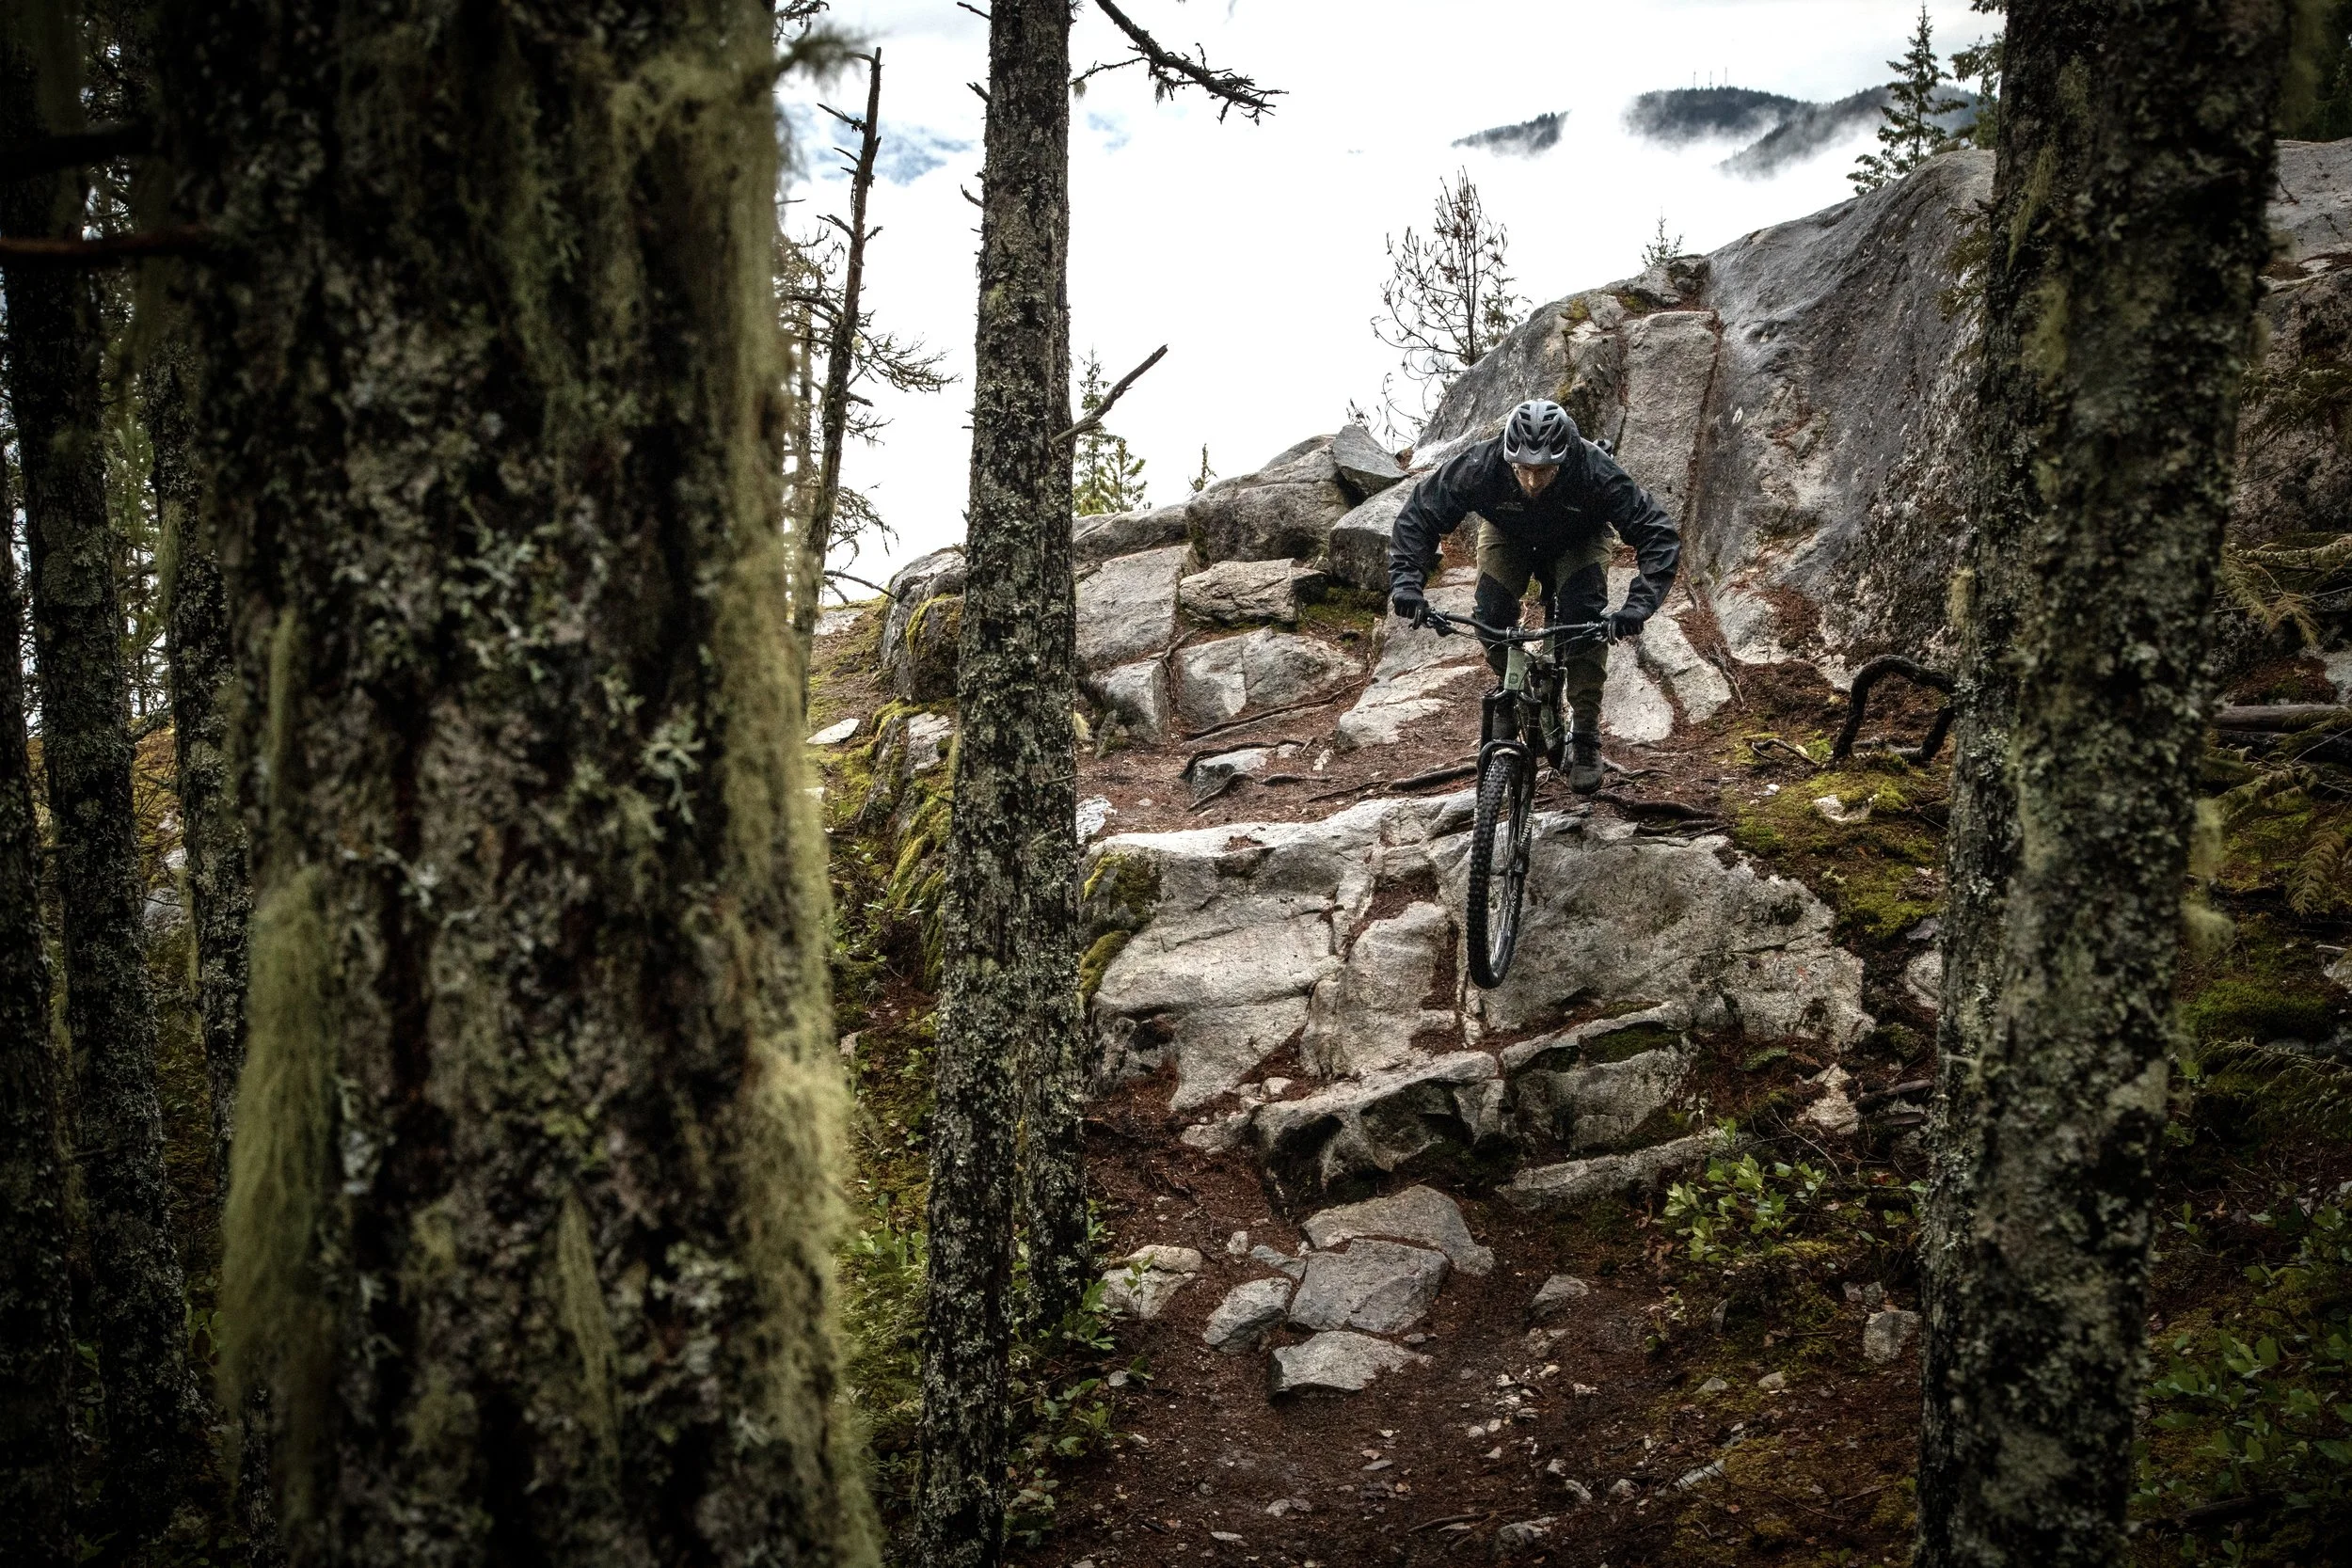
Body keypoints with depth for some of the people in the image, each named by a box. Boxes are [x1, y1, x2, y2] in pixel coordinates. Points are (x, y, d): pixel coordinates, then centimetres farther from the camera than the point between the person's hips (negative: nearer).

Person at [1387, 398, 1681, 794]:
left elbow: (1661, 535, -37)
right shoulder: (1479, 466, -38)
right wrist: (1406, 583, -42)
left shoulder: (1595, 472, -41)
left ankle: (1585, 735, -9)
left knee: (1584, 619, -23)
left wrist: (1638, 606, -51)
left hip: (1578, 540, -1)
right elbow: (1416, 518, -27)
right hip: (1508, 535, 1)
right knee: (1492, 617, -19)